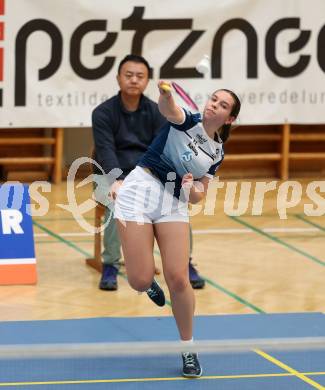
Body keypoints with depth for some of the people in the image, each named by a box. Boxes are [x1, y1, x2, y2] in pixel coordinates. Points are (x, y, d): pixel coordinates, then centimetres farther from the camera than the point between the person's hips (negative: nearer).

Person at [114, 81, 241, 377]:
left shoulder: (217, 153, 10)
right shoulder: (187, 121, -2)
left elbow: (198, 197, 14)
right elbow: (167, 108, -27)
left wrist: (193, 189, -10)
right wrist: (165, 93, -50)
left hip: (174, 202, 4)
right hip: (140, 190, -4)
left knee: (178, 279, -10)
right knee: (140, 282, -11)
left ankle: (188, 350, 8)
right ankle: (149, 276, 29)